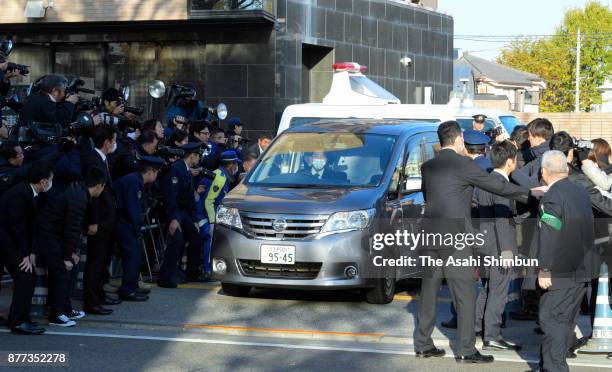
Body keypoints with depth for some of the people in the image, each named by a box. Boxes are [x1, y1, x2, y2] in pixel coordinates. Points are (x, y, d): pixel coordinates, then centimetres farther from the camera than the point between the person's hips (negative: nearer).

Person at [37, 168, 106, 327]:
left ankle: (66, 309, 23)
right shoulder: (79, 199, -21)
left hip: (53, 235, 10)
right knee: (62, 271, -9)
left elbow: (74, 228, 16)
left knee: (69, 269, 15)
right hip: (48, 236, -10)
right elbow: (72, 229, -21)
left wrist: (71, 252, 16)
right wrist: (67, 257, -17)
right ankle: (56, 315, -4)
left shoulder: (78, 191, 11)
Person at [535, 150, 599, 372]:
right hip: (582, 268, 9)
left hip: (562, 271, -9)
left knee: (551, 318, -5)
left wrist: (544, 269, -18)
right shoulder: (581, 192, 10)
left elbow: (548, 237, -21)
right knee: (565, 319, 14)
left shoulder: (552, 198, -16)